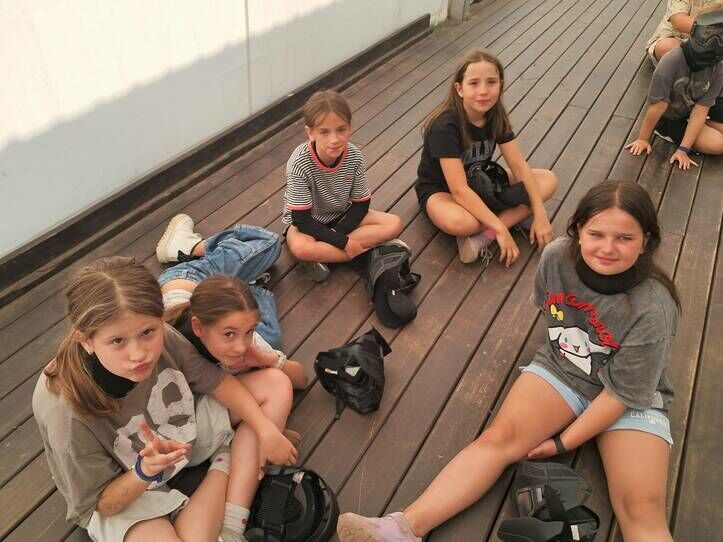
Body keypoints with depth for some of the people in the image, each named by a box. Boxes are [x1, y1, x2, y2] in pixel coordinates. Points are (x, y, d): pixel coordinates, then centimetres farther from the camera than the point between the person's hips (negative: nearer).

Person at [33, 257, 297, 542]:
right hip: (121, 495, -5)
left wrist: (266, 430, -12)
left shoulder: (162, 338, -26)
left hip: (180, 433, 5)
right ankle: (226, 462, -4)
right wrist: (146, 471, -37)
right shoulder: (65, 411, -33)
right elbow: (102, 503, -18)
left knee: (275, 384, -5)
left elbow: (216, 381, -6)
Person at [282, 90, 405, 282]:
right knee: (300, 247, -39)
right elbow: (301, 219, -24)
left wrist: (336, 235, -22)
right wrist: (343, 242, -28)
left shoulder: (354, 157, -17)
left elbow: (361, 204, -7)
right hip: (307, 221, -5)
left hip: (342, 217, 5)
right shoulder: (300, 164, -28)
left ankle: (321, 254, -19)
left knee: (394, 224, -16)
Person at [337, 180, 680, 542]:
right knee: (500, 437, -21)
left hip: (632, 399, -1)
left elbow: (623, 393, -20)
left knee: (642, 510, -23)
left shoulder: (653, 310, -27)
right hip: (560, 368, 2)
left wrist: (564, 442, -16)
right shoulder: (557, 257, -16)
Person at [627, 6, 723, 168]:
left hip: (692, 111, 5)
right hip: (669, 117, -5)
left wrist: (683, 149, -23)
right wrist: (643, 138, -16)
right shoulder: (671, 62, -31)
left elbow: (700, 111, -18)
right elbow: (658, 106, -25)